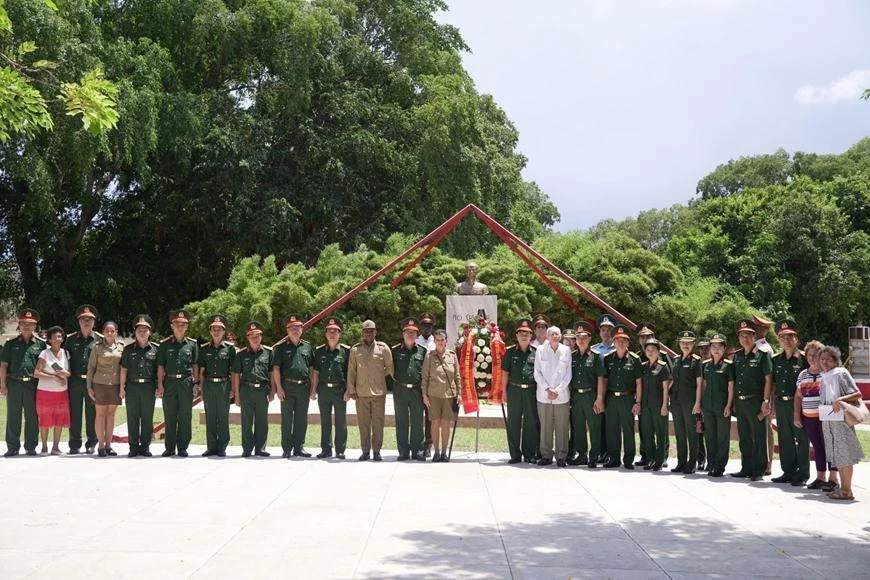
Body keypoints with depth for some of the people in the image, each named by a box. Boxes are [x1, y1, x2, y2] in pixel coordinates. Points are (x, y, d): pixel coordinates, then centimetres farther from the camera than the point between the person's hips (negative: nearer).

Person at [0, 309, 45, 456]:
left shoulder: (40, 344, 6)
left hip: (33, 385, -1)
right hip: (14, 384, 1)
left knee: (32, 417, 3)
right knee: (13, 417, 5)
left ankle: (30, 447, 12)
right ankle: (12, 447, 12)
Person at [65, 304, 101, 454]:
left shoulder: (100, 339, 3)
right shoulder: (70, 339, 9)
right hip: (75, 382, 2)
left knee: (92, 414, 3)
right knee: (74, 414, 4)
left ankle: (91, 444, 12)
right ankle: (75, 445, 11)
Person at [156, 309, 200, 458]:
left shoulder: (192, 344, 6)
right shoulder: (165, 344, 5)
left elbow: (195, 365, 8)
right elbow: (160, 366, 5)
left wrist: (195, 383, 2)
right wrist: (160, 384, -2)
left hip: (186, 383, 0)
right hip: (169, 382, 0)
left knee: (185, 417, 3)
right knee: (169, 417, 4)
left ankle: (182, 447, 10)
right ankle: (169, 447, 12)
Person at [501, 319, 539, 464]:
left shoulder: (536, 352, 6)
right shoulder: (510, 352, 7)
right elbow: (505, 372, 8)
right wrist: (504, 391, 3)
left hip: (531, 391, 0)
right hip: (514, 390, 0)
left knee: (531, 423, 4)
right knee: (513, 423, 2)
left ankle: (529, 454, 13)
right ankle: (515, 454, 10)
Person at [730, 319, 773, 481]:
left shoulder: (762, 354, -5)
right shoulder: (737, 356, 12)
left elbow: (768, 379, -9)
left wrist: (766, 401, -15)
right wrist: (733, 402, 12)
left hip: (755, 402, -6)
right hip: (740, 402, 6)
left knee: (759, 437, 0)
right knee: (744, 438, 13)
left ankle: (759, 470, 6)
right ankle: (746, 468, 21)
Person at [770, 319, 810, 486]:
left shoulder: (804, 358, -4)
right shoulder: (776, 360, 12)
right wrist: (773, 404, 11)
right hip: (781, 404, 6)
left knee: (801, 440, 0)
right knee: (785, 440, 11)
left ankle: (802, 475, 7)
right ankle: (788, 472, 20)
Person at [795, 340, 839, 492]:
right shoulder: (802, 375, 12)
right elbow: (798, 396, 17)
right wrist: (797, 416, 12)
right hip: (808, 418, 5)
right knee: (817, 447, 10)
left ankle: (834, 479, -1)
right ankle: (821, 477, 17)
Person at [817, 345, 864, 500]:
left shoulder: (841, 373, -8)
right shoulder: (824, 377, 13)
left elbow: (857, 394, -11)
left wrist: (840, 400, -24)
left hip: (841, 418, -7)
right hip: (827, 421, 7)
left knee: (844, 454, -5)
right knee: (837, 455, 11)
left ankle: (847, 491, -1)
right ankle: (842, 487, 18)